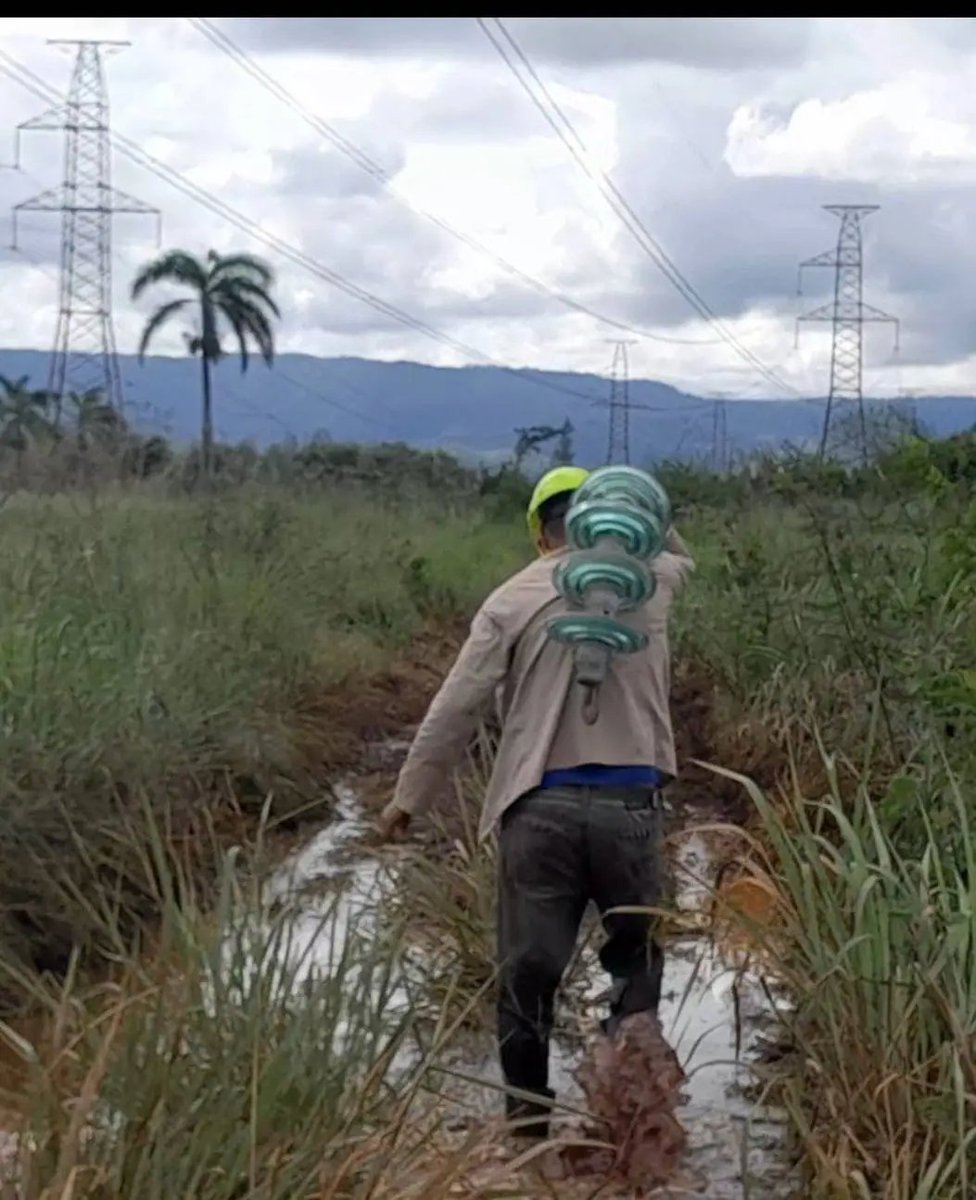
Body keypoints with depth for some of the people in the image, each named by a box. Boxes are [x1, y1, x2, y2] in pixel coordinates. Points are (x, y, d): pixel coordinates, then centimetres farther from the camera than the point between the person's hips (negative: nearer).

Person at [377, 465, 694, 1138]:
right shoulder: (647, 579, 6)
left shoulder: (513, 602, 1)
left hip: (541, 808, -1)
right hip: (630, 805, 1)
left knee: (529, 967, 8)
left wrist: (409, 798, 5)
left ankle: (529, 1112, 16)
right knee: (636, 956, 18)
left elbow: (455, 711, -1)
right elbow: (681, 555, 35)